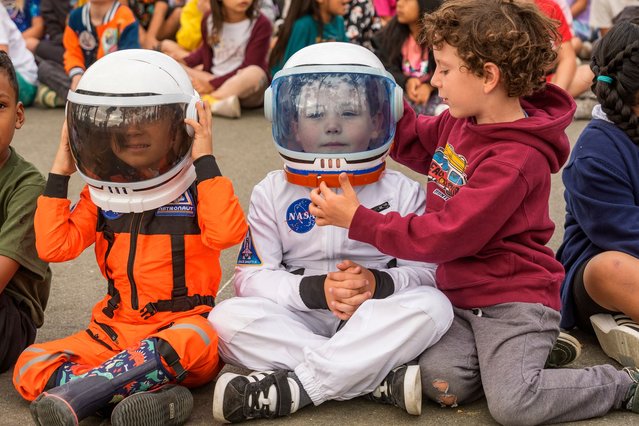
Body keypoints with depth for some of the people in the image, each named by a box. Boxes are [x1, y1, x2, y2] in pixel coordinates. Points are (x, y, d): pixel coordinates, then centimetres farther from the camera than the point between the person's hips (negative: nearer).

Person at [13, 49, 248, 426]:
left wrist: (205, 162, -17)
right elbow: (54, 247, 2)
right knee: (30, 365, -17)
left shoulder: (197, 189, -1)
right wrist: (59, 175, 2)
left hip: (183, 323, -4)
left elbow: (227, 233, -22)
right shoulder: (101, 194, 12)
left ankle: (72, 396, -45)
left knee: (194, 341, -40)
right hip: (115, 331, 4)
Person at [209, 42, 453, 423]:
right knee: (228, 318, -27)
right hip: (298, 319, 1)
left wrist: (378, 284, -23)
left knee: (432, 306, -30)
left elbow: (428, 270, -3)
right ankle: (385, 379, -29)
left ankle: (288, 388, -29)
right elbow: (251, 275, -3)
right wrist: (315, 290, -19)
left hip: (375, 321, 0)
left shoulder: (403, 193, 6)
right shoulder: (273, 194, 7)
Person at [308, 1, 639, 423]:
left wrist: (358, 220, -20)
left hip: (514, 297, -7)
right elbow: (417, 143, 27)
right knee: (440, 381, -17)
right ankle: (527, 349, 10)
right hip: (463, 292, 7)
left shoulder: (515, 161, -23)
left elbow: (445, 237, -24)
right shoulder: (459, 122, 3)